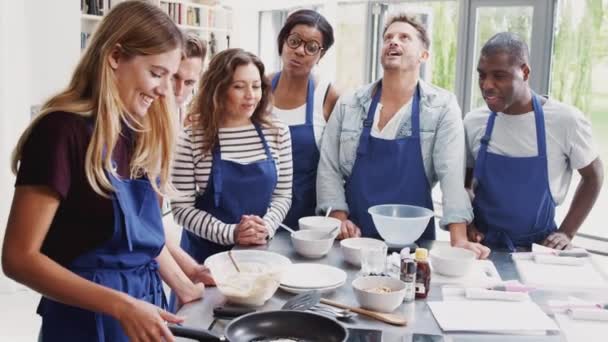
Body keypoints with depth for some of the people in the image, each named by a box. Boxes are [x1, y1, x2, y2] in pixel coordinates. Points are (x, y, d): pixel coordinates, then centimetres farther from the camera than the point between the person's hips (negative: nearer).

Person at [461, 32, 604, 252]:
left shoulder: (566, 120, -13)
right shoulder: (473, 122, -4)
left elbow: (593, 176, 2)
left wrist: (566, 233, -2)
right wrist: (465, 225, -5)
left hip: (537, 247, -2)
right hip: (482, 243, 3)